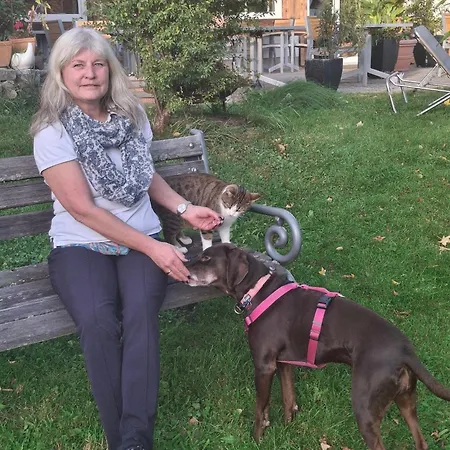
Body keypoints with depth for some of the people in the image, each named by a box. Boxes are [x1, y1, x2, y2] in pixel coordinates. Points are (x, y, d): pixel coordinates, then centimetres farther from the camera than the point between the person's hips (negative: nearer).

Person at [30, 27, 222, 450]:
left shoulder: (132, 117, 7)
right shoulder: (53, 132, -7)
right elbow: (83, 209, -13)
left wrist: (184, 208, 6)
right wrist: (152, 247, -17)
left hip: (142, 240, 3)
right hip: (81, 245, -3)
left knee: (140, 312, -29)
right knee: (98, 321, -33)